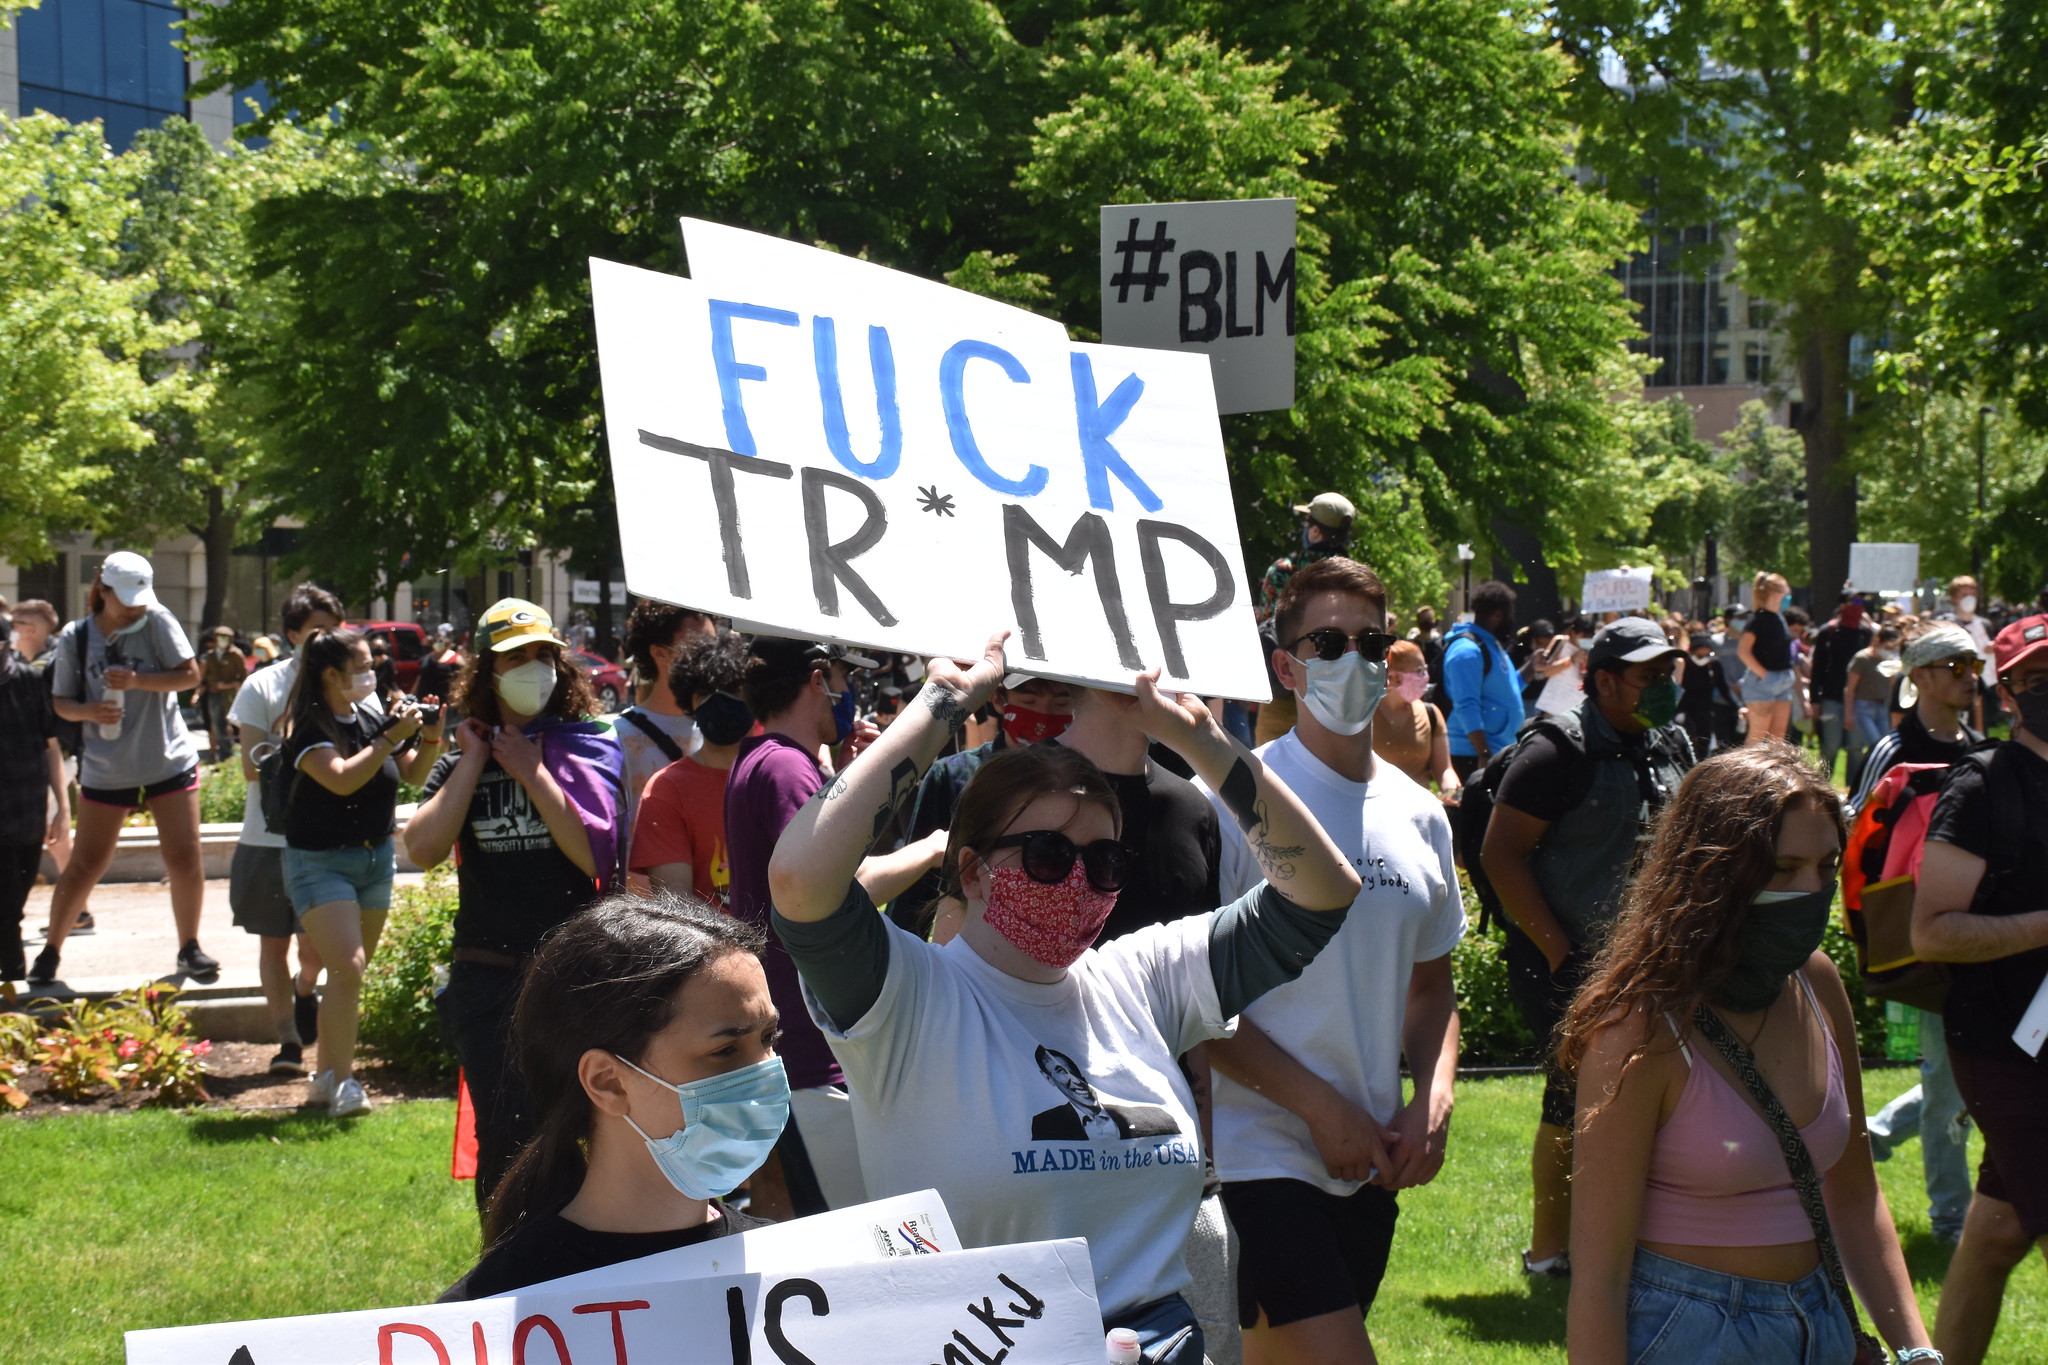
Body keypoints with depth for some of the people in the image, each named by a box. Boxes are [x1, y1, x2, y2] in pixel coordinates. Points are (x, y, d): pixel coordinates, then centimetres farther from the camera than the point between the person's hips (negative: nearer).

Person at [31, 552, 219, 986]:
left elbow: (190, 675, -10)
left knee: (185, 859, -2)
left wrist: (138, 681, -24)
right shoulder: (76, 637, -2)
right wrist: (90, 711, -19)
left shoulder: (157, 620, -6)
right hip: (105, 768, 0)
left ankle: (189, 949, 16)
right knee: (85, 865, 4)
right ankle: (50, 950, 18)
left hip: (169, 762, 0)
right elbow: (62, 702, 3)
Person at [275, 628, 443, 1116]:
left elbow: (411, 773, 11)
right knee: (347, 967, -18)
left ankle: (326, 1077, 20)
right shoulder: (306, 727, -13)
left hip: (376, 858, 7)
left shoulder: (370, 718, 6)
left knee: (349, 974, 10)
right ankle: (343, 1084, -12)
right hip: (319, 861, -7)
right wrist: (392, 737, -24)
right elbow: (342, 779, -26)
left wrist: (429, 740, -7)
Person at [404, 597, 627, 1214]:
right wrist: (474, 759, -5)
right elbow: (423, 849, -9)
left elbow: (596, 855, -12)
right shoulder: (461, 762, 9)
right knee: (505, 1140, 3)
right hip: (488, 983, 1)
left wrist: (531, 771, -9)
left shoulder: (591, 751, 3)